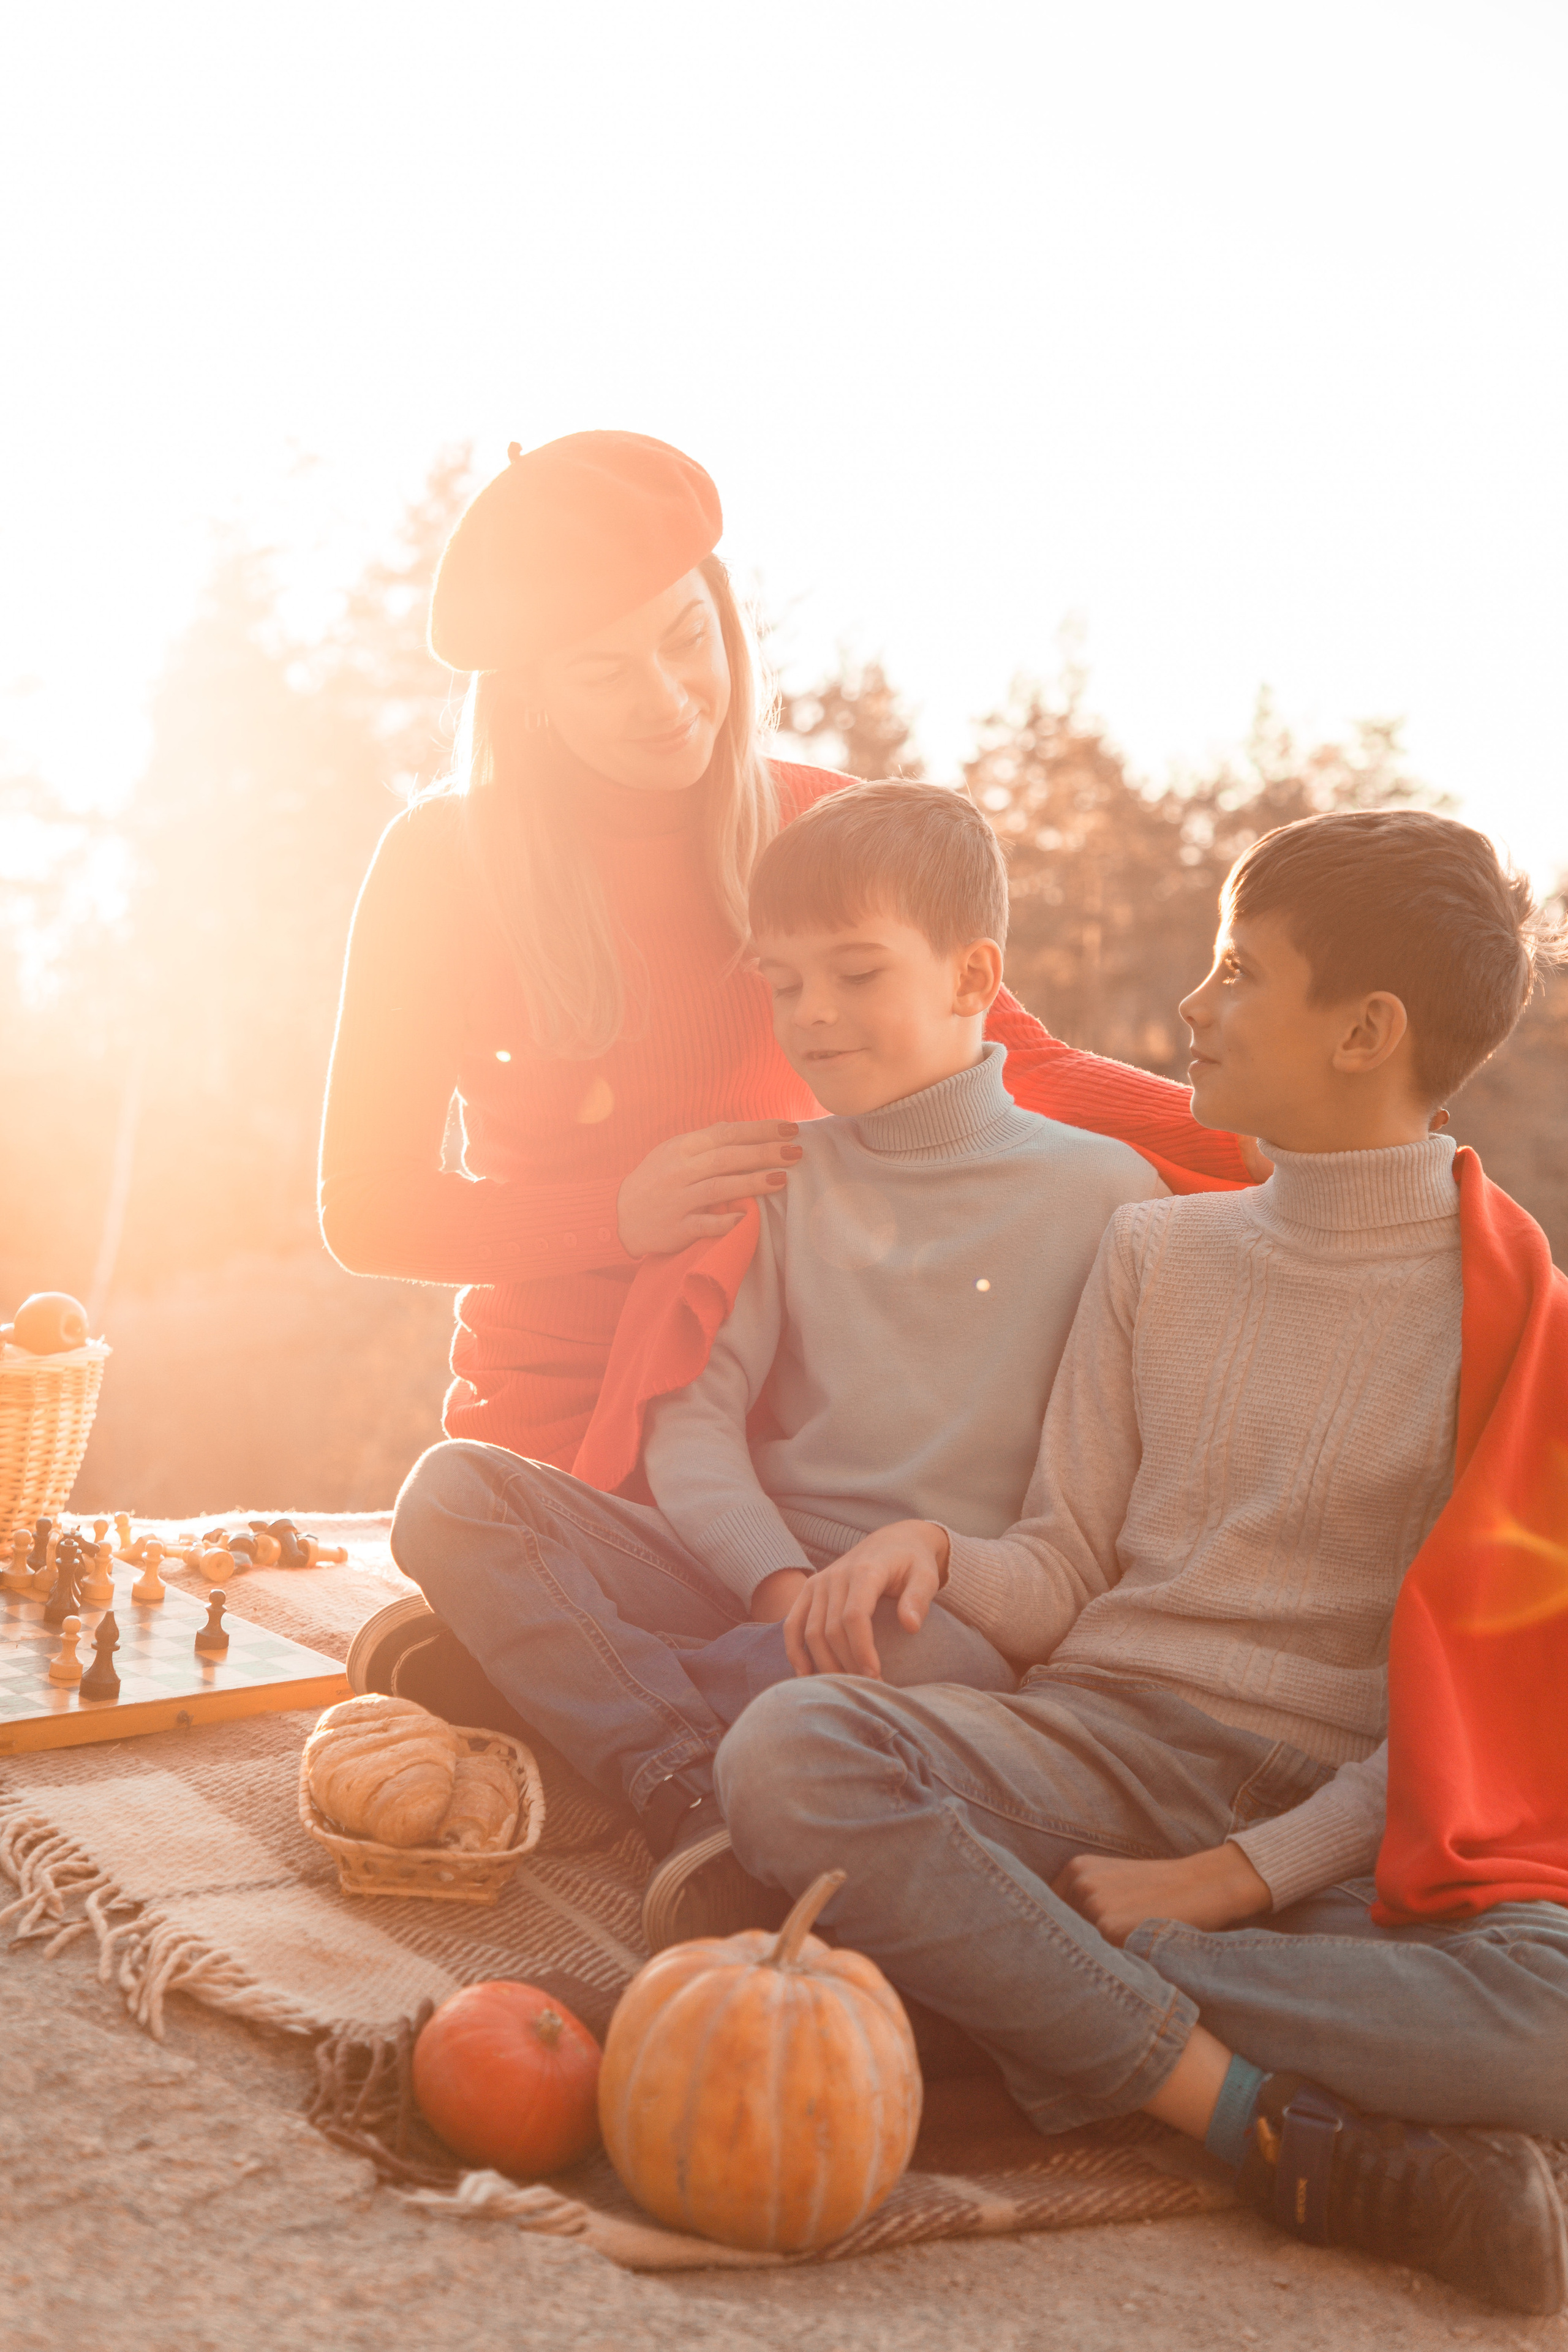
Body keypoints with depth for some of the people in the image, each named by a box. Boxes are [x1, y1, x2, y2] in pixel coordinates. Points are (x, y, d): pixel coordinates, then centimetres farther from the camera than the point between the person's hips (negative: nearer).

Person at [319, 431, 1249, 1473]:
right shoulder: (442, 864, -5)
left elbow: (1019, 1065, -1)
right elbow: (365, 1207, -5)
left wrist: (1274, 1143, -16)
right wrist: (620, 1215, -20)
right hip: (553, 1416, -1)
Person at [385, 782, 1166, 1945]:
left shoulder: (1102, 1191, 2)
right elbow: (694, 1416, 3)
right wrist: (780, 1582, -16)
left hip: (948, 1605, -4)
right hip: (751, 1572, 4)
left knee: (947, 1662, -41)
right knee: (452, 1493, -17)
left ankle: (566, 1671, -24)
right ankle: (692, 1794, -30)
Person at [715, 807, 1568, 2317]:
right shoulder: (1156, 1250, 14)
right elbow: (1060, 1581, 12)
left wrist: (1240, 1874, -14)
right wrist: (930, 1552, -11)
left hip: (1337, 1814, -3)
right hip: (1099, 1741, 3)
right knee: (790, 1753, -30)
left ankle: (1010, 1972, -28)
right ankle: (1277, 2133, -27)